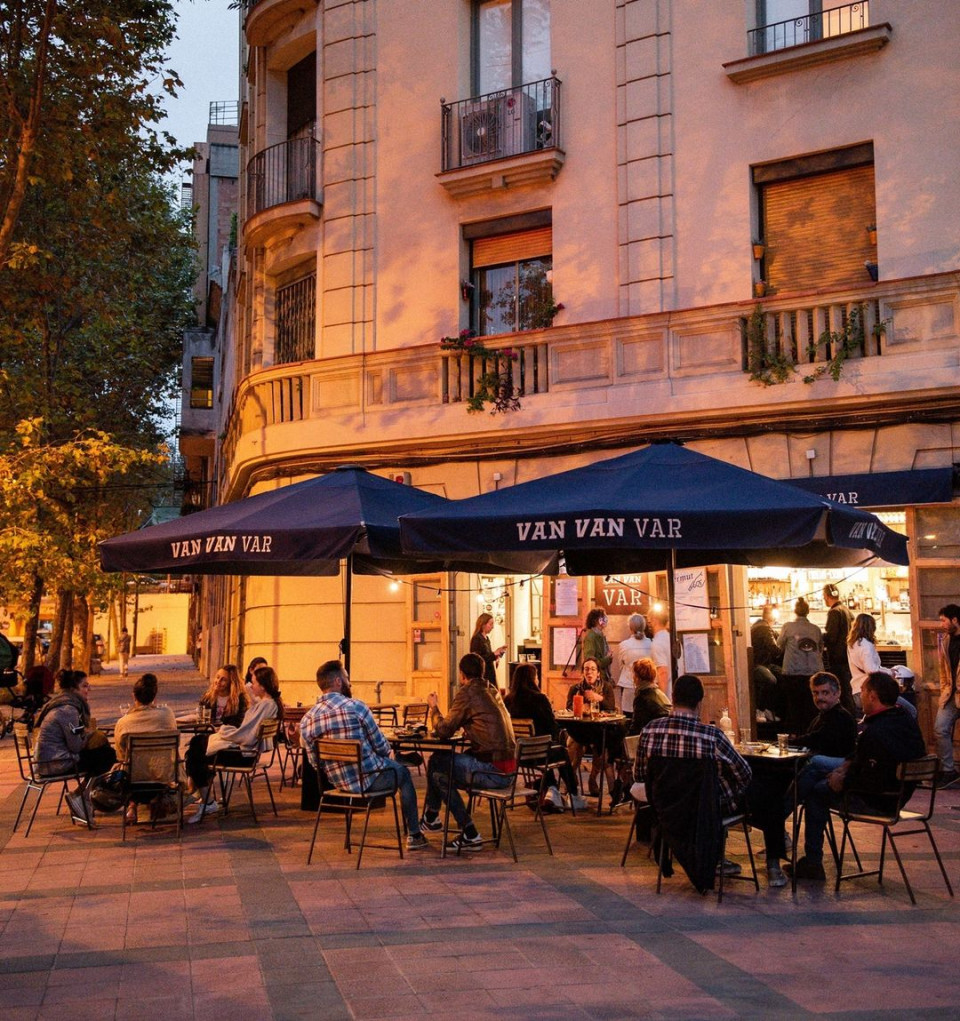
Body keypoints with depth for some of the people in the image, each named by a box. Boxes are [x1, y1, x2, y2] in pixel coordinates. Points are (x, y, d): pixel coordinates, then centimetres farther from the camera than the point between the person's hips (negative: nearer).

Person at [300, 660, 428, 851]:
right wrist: (388, 751, 14)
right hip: (369, 779, -6)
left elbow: (315, 763, 2)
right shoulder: (355, 706, -17)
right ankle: (414, 835, 29)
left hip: (336, 782, 6)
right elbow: (382, 747, -10)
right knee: (403, 772, 26)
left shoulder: (306, 720, -3)